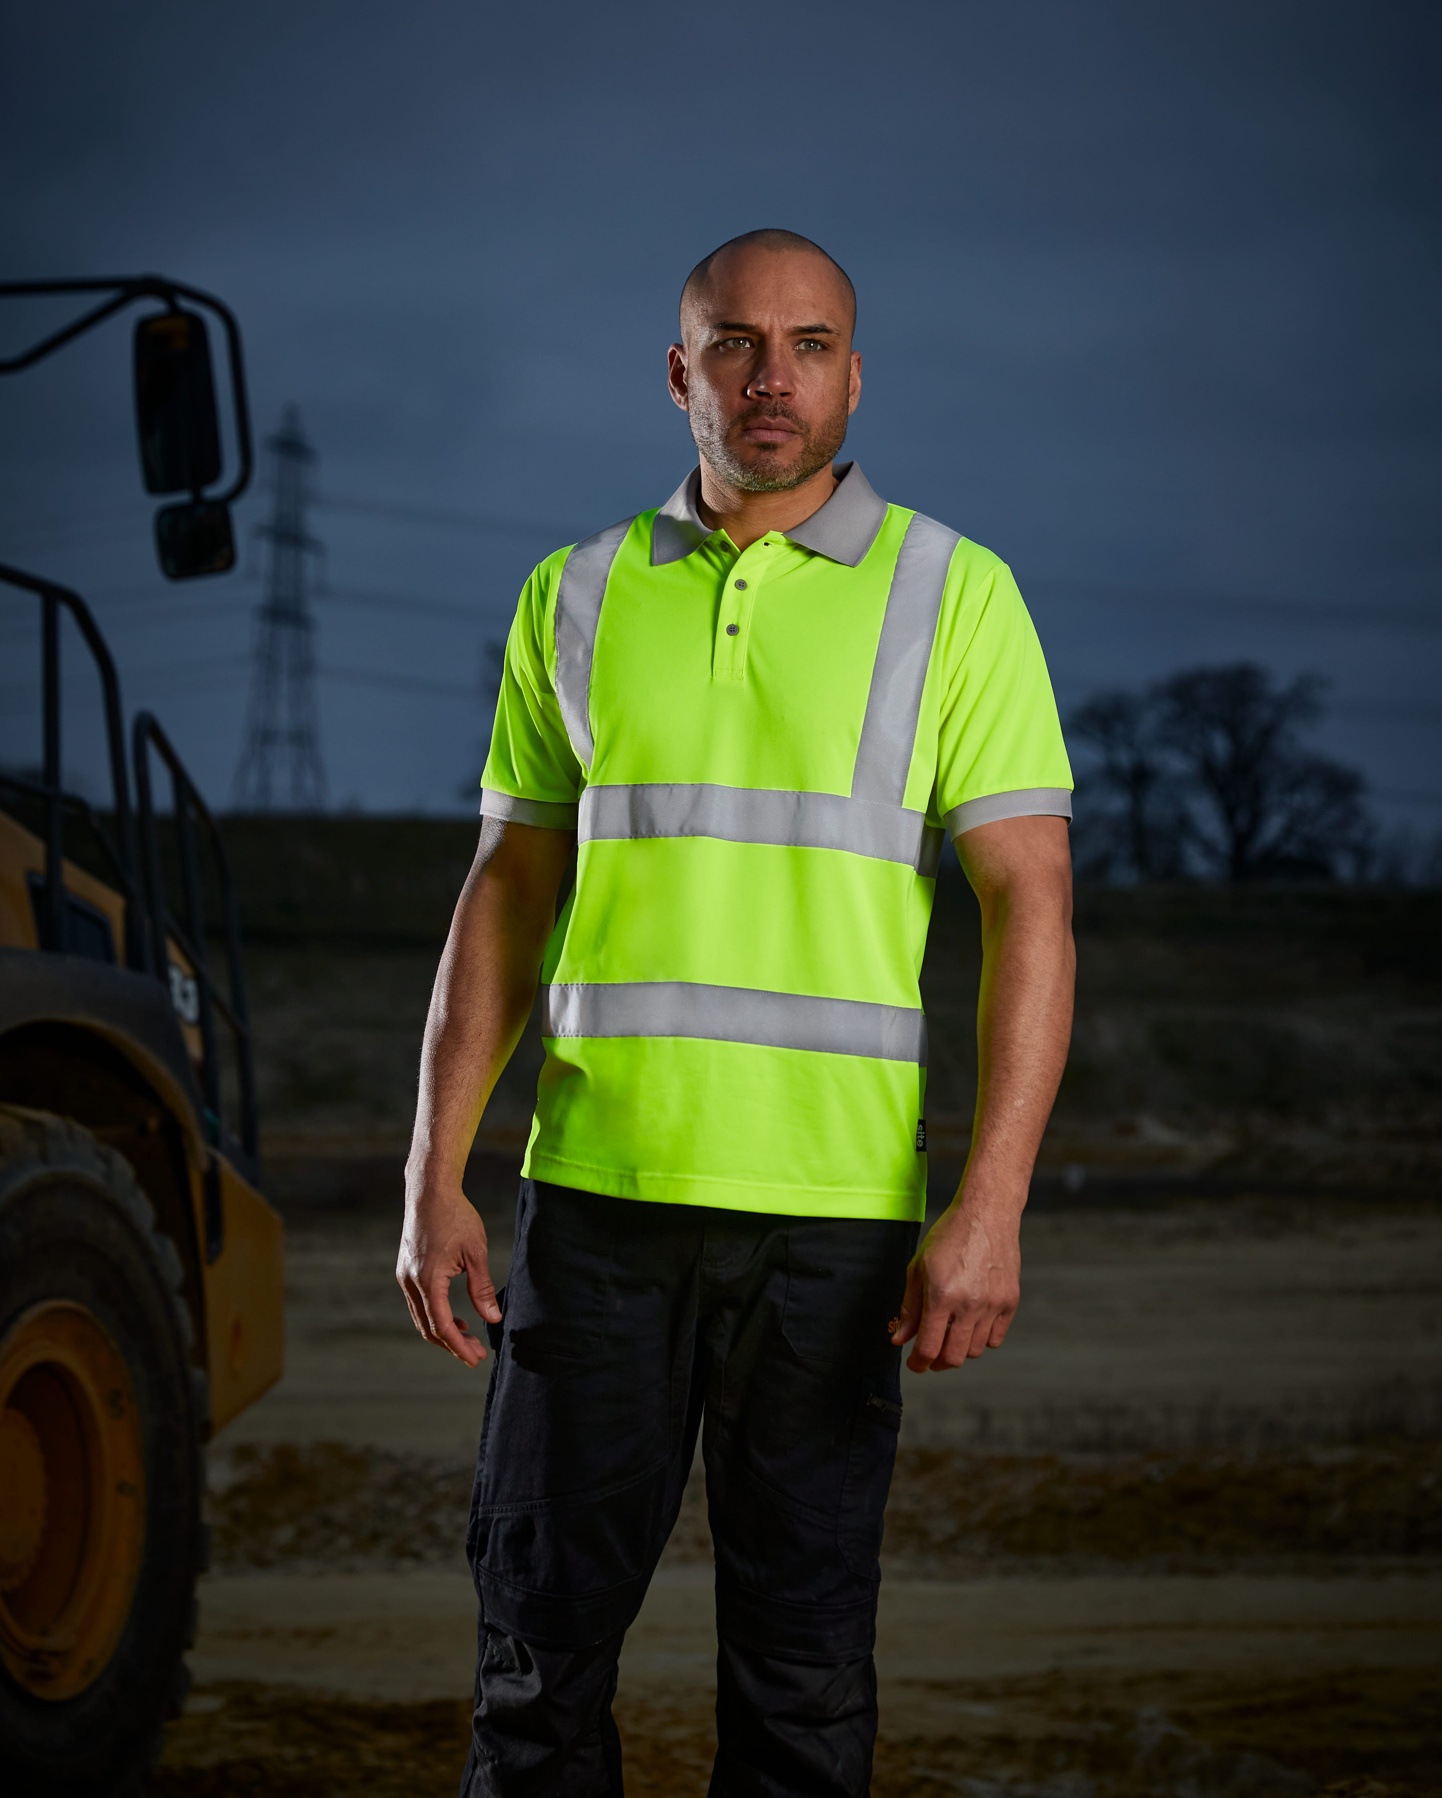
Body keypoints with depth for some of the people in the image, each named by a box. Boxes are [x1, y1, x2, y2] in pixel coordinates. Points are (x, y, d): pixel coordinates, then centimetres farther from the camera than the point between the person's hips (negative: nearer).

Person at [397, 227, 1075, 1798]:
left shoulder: (953, 597, 0)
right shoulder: (581, 601, 10)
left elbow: (1029, 906, -5)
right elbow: (507, 895, 12)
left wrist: (990, 1207, -15)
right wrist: (436, 1175, 3)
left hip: (833, 1209, -2)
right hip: (597, 1191, 2)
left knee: (803, 1656, 3)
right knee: (542, 1624, 5)